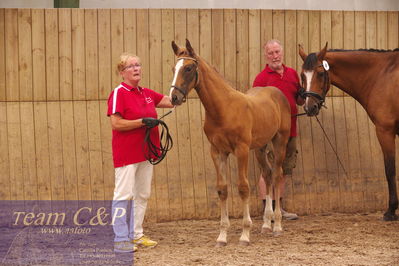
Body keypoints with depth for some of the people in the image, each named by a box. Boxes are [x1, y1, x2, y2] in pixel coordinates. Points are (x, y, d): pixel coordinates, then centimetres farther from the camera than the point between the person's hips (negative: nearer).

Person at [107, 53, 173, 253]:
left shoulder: (147, 94, 13)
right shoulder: (118, 94, -10)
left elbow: (171, 101, 19)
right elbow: (116, 124, -16)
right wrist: (143, 122, -20)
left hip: (145, 152, 8)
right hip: (126, 153, -8)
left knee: (142, 195, 12)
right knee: (124, 195, -7)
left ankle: (136, 234, 21)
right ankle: (119, 239, -6)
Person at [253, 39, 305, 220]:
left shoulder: (293, 74, 11)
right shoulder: (262, 78, -6)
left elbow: (300, 101, 19)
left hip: (290, 131, 6)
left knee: (285, 171, 12)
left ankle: (279, 208, 22)